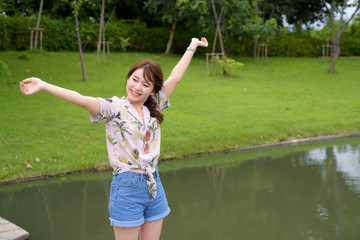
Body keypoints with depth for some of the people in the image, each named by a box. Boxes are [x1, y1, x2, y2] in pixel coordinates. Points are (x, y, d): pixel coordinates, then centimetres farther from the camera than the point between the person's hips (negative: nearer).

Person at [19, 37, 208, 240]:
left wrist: (192, 47, 20)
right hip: (127, 187, -5)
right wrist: (43, 85, -38)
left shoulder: (153, 108, 6)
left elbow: (175, 77, 13)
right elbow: (83, 100, -25)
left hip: (154, 185, 6)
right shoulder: (114, 108, -10)